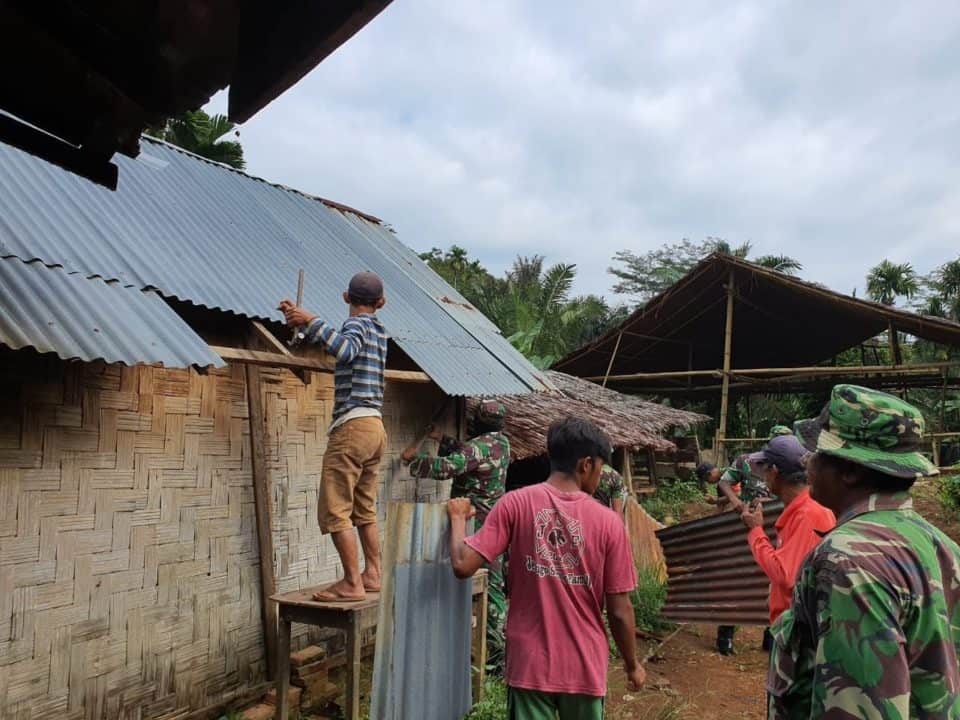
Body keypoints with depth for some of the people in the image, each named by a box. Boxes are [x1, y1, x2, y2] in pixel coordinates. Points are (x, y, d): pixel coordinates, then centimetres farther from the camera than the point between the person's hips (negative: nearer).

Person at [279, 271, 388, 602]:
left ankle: (352, 584, -6)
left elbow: (345, 349, -27)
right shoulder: (378, 330, 20)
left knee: (334, 511, -6)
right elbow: (342, 346, 23)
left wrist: (312, 321, -22)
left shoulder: (357, 323, -5)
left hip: (352, 424, -9)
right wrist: (302, 321, 18)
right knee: (364, 510, 14)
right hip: (375, 427, 9)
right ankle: (372, 575, 16)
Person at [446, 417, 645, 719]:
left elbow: (463, 565, -13)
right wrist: (632, 665, 12)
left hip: (530, 664, 0)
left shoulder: (515, 503, -9)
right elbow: (619, 611, -4)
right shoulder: (608, 521, -8)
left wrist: (458, 517, 6)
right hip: (585, 668, 0)